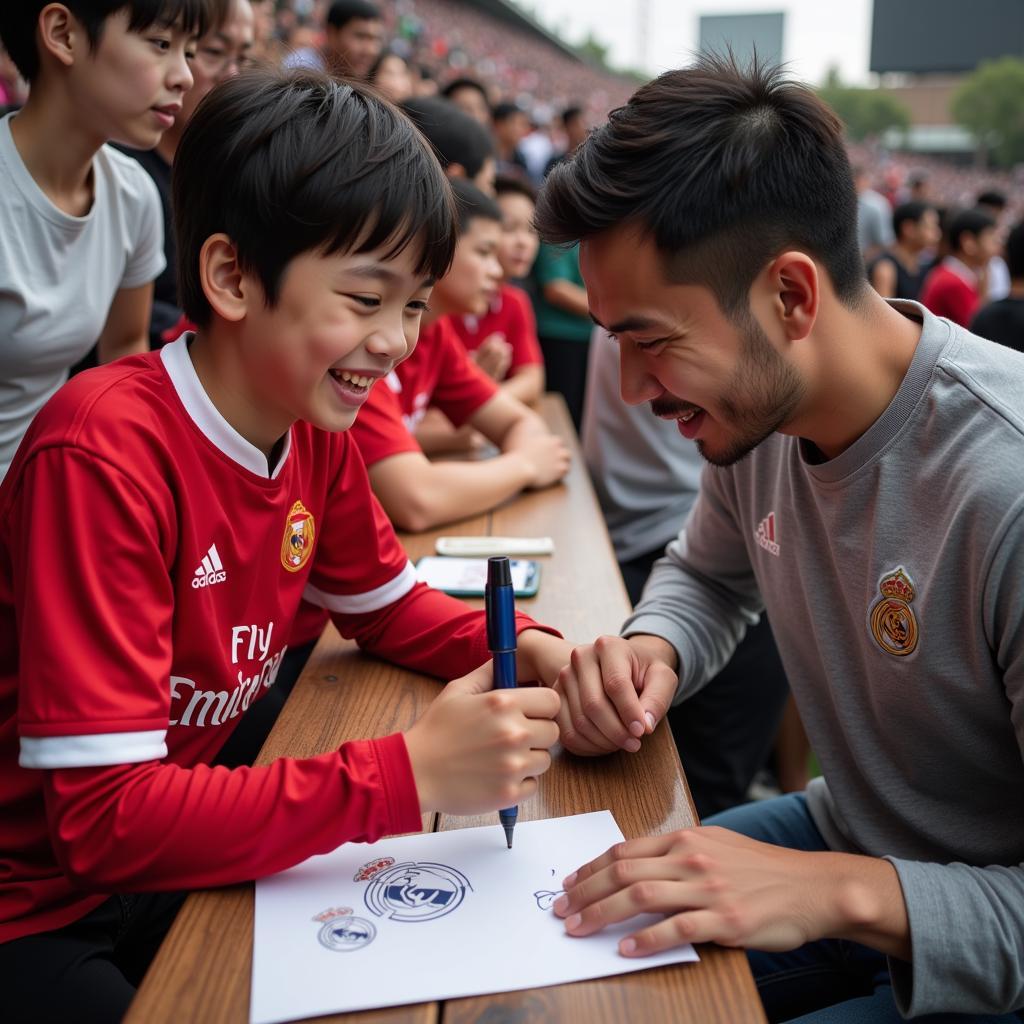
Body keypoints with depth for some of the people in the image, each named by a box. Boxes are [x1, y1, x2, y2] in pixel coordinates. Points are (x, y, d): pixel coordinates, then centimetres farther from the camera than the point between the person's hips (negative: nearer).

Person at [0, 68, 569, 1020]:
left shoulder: (316, 426, -7)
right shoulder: (104, 452, -29)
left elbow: (389, 610, 8)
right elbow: (106, 816, -30)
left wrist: (525, 649, -12)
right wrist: (411, 770, -36)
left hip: (161, 859, 7)